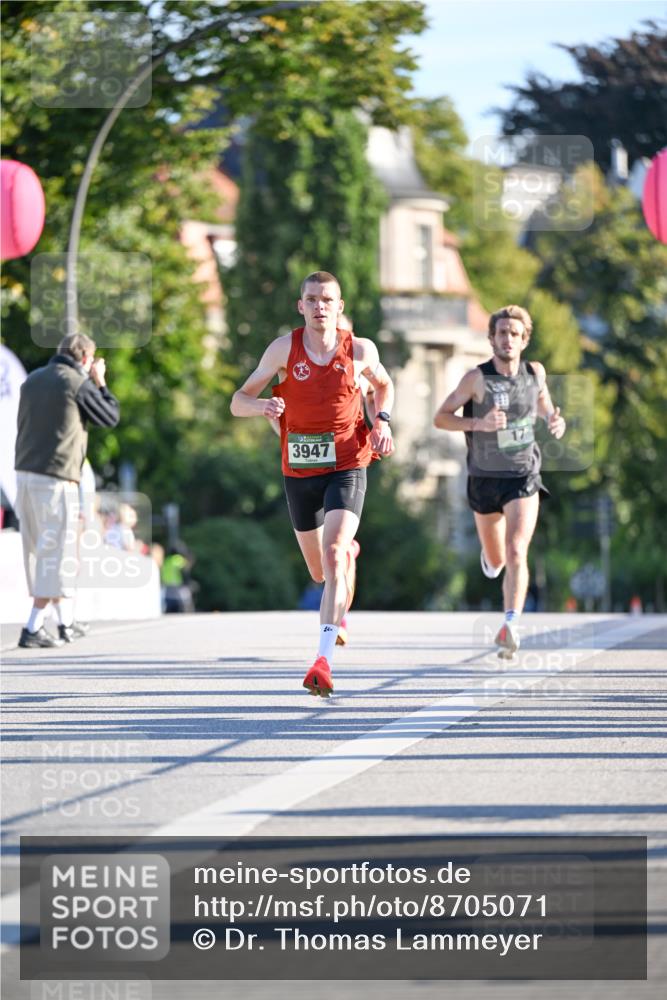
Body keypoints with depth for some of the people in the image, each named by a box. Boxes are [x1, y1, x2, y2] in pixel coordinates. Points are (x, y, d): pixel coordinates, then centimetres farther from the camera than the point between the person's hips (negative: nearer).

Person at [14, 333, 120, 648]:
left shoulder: (33, 380, 12)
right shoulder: (78, 383, -7)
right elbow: (111, 417, 2)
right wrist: (100, 383, 17)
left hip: (24, 473, 7)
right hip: (57, 477, -7)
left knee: (38, 549, 14)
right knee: (56, 553, -3)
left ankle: (66, 621, 26)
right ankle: (33, 629, -8)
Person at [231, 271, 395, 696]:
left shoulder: (360, 350, -4)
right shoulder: (284, 348, -6)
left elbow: (384, 384, 19)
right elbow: (239, 401, -3)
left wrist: (383, 421, -1)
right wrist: (262, 405, -26)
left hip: (346, 466, -2)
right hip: (299, 471, 2)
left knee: (333, 558, -22)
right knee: (320, 572, 17)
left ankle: (324, 659, -27)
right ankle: (349, 552, 56)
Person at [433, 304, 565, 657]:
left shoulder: (535, 372, -4)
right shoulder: (478, 378, -14)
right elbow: (440, 418, -13)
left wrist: (555, 421, -2)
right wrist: (478, 423, -30)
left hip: (524, 478, 0)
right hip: (485, 479, 0)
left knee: (516, 552, -20)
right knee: (495, 563, 15)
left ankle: (510, 625, -27)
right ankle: (491, 555, 53)